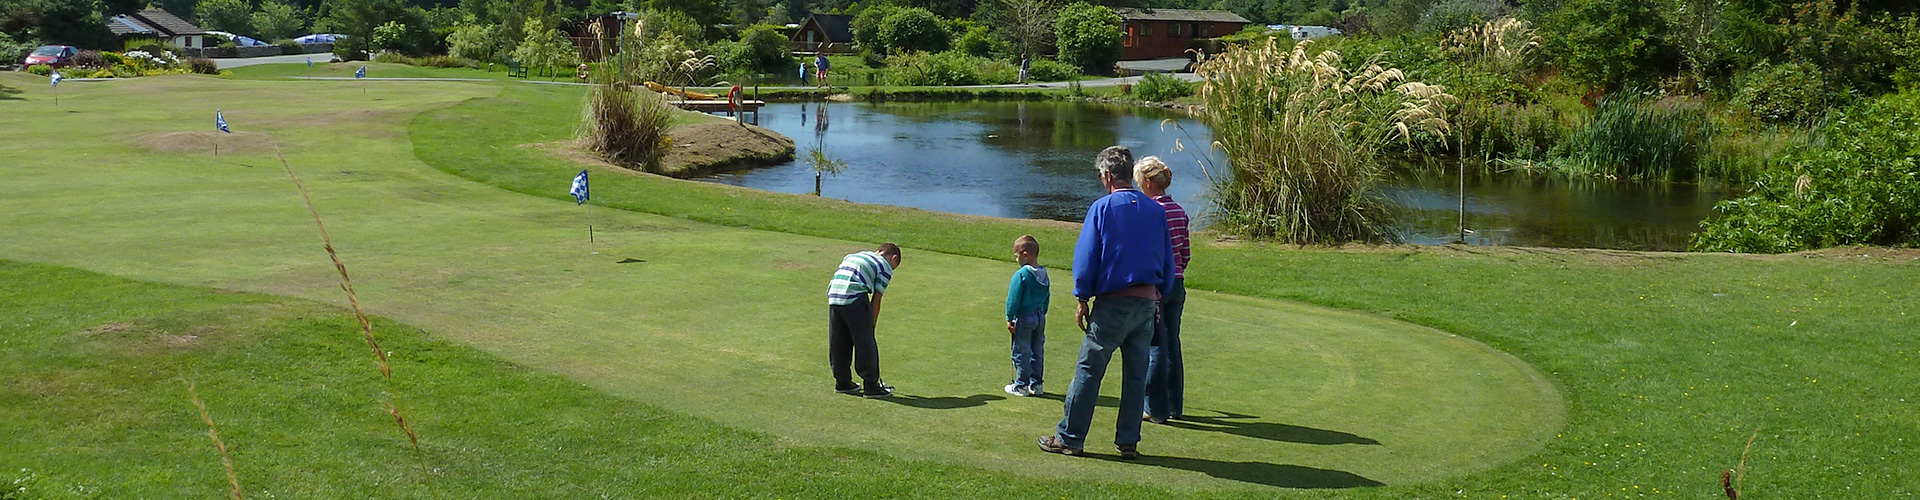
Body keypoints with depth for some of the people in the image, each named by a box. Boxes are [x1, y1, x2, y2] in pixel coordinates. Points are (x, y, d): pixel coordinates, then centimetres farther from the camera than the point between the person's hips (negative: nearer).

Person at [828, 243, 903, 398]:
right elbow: (876, 300, 7)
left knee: (838, 343, 16)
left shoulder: (853, 256, 30)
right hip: (855, 299, -6)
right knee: (865, 344, 4)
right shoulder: (885, 267, 11)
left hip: (833, 297, 6)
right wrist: (872, 325, 14)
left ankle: (842, 382, 26)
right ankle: (871, 386, 9)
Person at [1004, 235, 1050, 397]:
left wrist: (1009, 318, -10)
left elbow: (1014, 298, -14)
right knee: (1038, 351, 14)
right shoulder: (1043, 274, 7)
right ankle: (1036, 385, 19)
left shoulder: (1021, 275, -16)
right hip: (1040, 317, 7)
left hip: (1024, 318, -7)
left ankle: (1021, 386, 6)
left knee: (1021, 352, 1)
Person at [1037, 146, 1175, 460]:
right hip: (1147, 302, 4)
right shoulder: (1156, 210, 6)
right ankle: (1128, 442, 13)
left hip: (1112, 302, -4)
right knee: (1136, 375, 10)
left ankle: (1069, 438, 7)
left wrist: (1083, 299, 1)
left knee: (1088, 371, 2)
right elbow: (1168, 261, 10)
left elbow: (1086, 259, -7)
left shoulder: (1102, 208, -7)